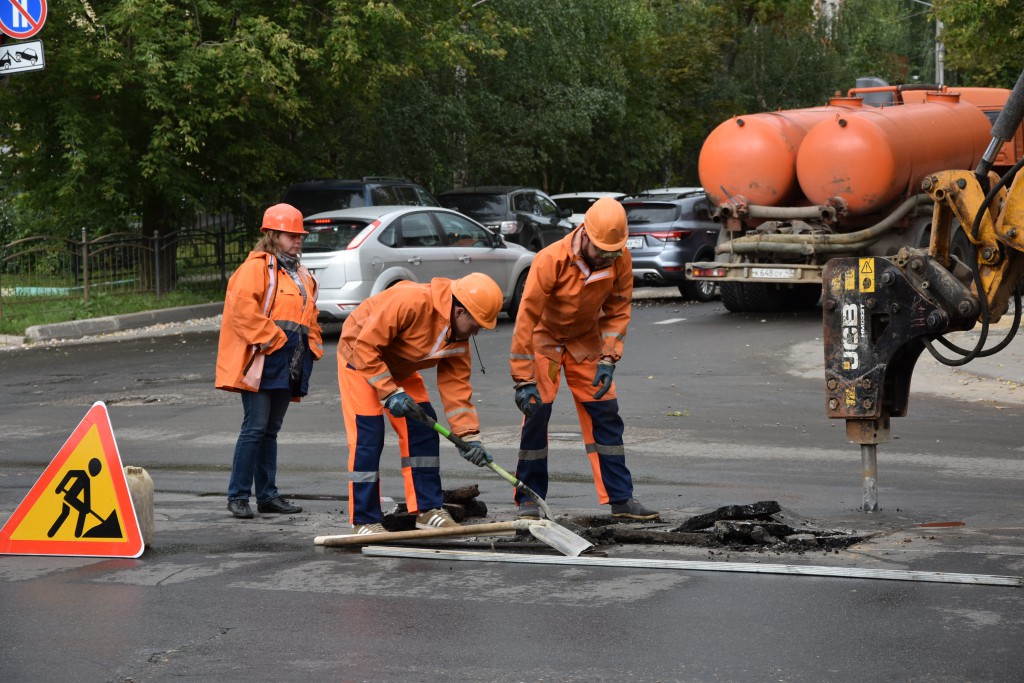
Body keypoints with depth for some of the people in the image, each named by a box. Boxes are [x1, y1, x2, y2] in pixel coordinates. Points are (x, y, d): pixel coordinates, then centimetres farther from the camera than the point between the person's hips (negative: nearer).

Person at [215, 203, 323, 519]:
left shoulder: (301, 275, 21)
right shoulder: (257, 267, -6)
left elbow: (309, 315, 29)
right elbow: (243, 307, -18)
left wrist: (311, 346, 13)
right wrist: (270, 339, -18)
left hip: (289, 365, 8)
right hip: (261, 361, -8)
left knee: (270, 431, 12)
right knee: (255, 428, -9)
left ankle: (268, 494, 16)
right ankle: (238, 496, -4)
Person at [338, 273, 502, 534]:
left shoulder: (459, 335, -10)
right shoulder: (410, 302, -35)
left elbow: (455, 384, -6)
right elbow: (365, 347, -32)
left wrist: (469, 436, -13)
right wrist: (391, 393, -31)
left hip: (398, 368, 8)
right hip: (360, 358, -8)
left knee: (423, 431, 1)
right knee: (367, 438, -13)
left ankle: (428, 510, 8)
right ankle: (364, 522, -6)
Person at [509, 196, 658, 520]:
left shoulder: (620, 260, -18)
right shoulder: (551, 260, -30)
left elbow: (618, 311, -6)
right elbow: (527, 317, -27)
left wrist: (608, 359, -18)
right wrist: (523, 379, -28)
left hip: (586, 338, 4)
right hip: (545, 336, -4)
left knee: (605, 414, 0)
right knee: (536, 410, -13)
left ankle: (620, 498, 7)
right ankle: (528, 499, -3)